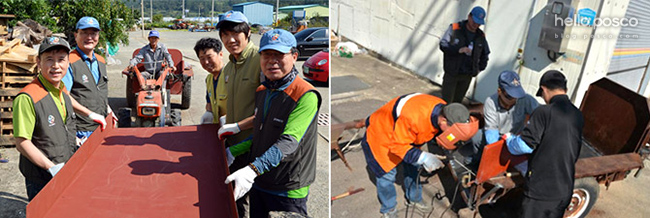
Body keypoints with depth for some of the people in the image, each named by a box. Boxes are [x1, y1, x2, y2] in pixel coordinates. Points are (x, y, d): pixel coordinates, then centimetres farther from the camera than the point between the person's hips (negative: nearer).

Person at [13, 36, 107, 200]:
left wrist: (90, 114, 26)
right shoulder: (27, 98, -22)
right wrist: (52, 168, -23)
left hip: (68, 172, 7)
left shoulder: (61, 87, 2)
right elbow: (22, 143, -21)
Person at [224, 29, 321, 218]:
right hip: (257, 184, 7)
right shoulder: (261, 91, 7)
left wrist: (253, 170, -36)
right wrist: (231, 152, 15)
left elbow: (288, 143, -28)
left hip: (288, 192, -7)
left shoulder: (306, 96, -19)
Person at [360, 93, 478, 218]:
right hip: (380, 136, -7)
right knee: (387, 174, -1)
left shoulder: (445, 110, -20)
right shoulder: (413, 118, -45)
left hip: (406, 135, 7)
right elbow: (397, 146, -34)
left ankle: (414, 199, 39)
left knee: (412, 168, 15)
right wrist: (423, 157, -41)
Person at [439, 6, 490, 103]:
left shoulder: (481, 36, 7)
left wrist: (480, 68, 11)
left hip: (467, 75, 4)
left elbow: (485, 53, 22)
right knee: (446, 101, -3)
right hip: (451, 73, -4)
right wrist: (458, 50, -23)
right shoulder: (454, 29, -7)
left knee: (458, 101, 9)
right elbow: (443, 45, -10)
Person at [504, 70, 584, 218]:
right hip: (565, 190, 6)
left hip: (541, 188, -6)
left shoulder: (544, 112, -16)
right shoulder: (578, 116, 5)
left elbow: (525, 145, -16)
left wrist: (509, 139, 4)